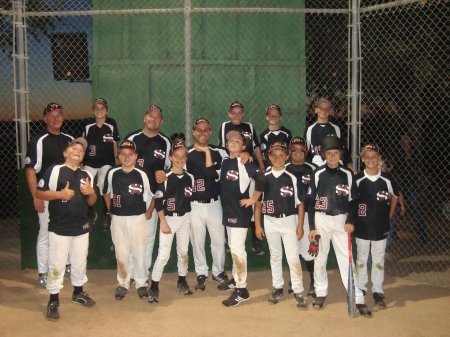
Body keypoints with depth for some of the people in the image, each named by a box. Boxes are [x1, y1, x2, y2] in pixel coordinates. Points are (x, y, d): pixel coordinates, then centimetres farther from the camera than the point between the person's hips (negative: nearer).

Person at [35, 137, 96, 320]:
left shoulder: (87, 175, 10)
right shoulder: (54, 170, -7)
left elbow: (91, 202, 14)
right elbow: (38, 193, -9)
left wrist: (91, 192, -8)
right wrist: (60, 194, -21)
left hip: (81, 228, 5)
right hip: (59, 228, -5)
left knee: (80, 263, 17)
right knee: (56, 265, 0)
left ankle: (78, 292, 36)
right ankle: (53, 300, 14)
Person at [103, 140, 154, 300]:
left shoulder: (142, 174, -7)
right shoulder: (112, 173, -1)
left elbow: (153, 195, 3)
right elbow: (106, 193, 13)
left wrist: (149, 212, 2)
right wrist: (110, 211, 9)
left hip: (138, 219, -2)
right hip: (118, 220, 2)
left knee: (139, 252, 7)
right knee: (121, 253, 9)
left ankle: (141, 283, 22)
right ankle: (123, 283, 24)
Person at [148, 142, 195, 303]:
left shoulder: (189, 177, 4)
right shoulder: (165, 177, -11)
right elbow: (158, 202, -13)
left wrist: (190, 220, 13)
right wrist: (163, 222, -15)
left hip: (185, 218, 5)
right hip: (168, 218, -5)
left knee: (183, 252, 14)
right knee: (163, 254, -8)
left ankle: (182, 281, 30)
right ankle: (154, 287, 2)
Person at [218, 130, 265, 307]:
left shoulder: (244, 163, -13)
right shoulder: (224, 162, 11)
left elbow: (261, 179, -22)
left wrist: (253, 199, -17)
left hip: (241, 211, -8)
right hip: (228, 210, 8)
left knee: (237, 248, -10)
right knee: (233, 247, 18)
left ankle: (242, 290, -5)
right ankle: (236, 279, 32)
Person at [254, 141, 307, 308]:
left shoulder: (292, 178, -4)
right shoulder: (263, 178, 1)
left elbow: (300, 203, -1)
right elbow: (258, 202, 5)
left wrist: (300, 226, -4)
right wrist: (257, 224, 1)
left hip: (289, 221, -2)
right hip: (270, 222, 2)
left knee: (293, 257, -3)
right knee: (275, 256, 14)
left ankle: (298, 292, 7)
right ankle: (278, 288, 26)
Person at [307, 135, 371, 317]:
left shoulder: (347, 174, 1)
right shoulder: (318, 174, -2)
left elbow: (353, 201, 6)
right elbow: (311, 202, -1)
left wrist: (351, 221, -8)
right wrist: (311, 227, -4)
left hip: (341, 220, 0)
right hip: (321, 219, 0)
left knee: (346, 258, -2)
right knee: (320, 257, 9)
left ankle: (358, 298, 2)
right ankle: (321, 293, 25)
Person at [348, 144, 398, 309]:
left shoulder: (387, 179, -3)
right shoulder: (357, 179, -5)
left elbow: (394, 197, 12)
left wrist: (389, 217, 7)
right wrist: (351, 221, -4)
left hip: (381, 228, 0)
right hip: (362, 227, 0)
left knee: (379, 260, 8)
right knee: (361, 259, 11)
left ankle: (378, 292, 17)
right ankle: (360, 290, 23)